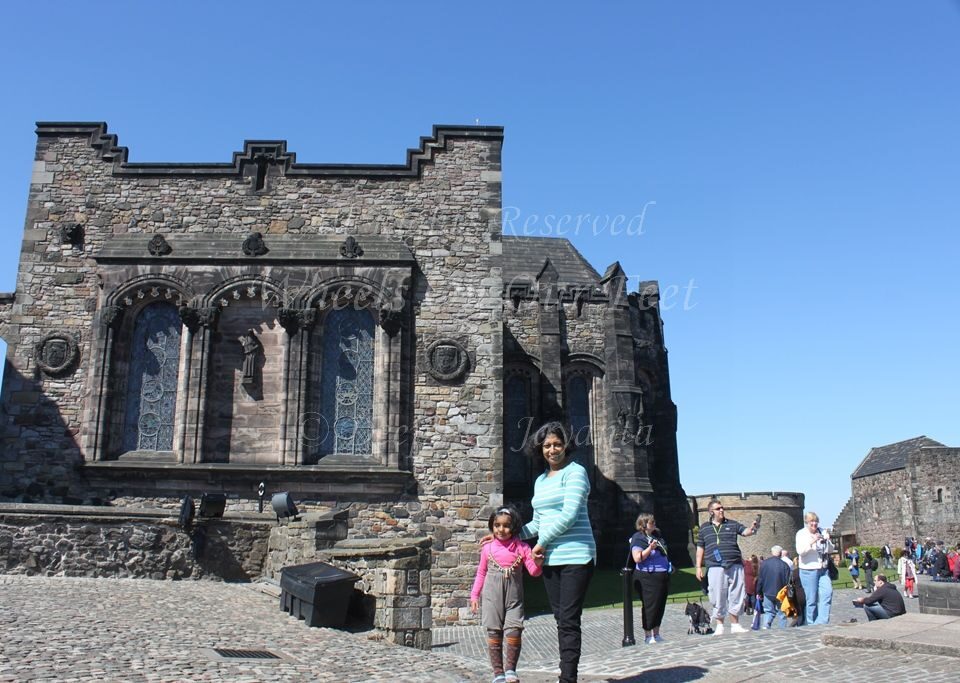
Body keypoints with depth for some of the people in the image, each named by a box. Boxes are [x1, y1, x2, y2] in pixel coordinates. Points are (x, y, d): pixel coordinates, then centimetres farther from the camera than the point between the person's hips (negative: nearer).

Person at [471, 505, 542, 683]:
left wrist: (537, 564, -24)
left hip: (514, 597, -1)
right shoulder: (487, 548, 3)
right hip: (492, 597, 1)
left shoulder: (521, 548, 0)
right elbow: (481, 573, 12)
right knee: (494, 633, 3)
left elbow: (533, 571, -1)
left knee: (514, 631, -11)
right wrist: (474, 595, 9)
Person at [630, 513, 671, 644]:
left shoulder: (657, 535, 13)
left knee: (661, 605, 11)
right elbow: (637, 558, -19)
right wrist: (650, 548, -26)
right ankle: (647, 635, 6)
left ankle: (656, 634, 21)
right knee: (650, 606, -4)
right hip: (647, 577, -8)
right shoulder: (638, 538, -11)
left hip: (663, 576, 8)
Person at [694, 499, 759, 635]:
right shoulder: (704, 528, 12)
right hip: (715, 568, -1)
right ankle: (719, 626, 11)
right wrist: (698, 567, 9)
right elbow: (700, 548, 14)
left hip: (735, 566, 1)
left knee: (735, 596, 3)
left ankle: (735, 625, 15)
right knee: (718, 598, -1)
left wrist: (751, 529, -27)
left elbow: (744, 532, -3)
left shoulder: (732, 524, 12)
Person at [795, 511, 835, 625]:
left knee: (828, 592, -11)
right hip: (809, 570, -4)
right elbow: (800, 551, -13)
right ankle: (811, 624, 10)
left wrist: (827, 541, -9)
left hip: (823, 569, 4)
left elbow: (830, 550, 12)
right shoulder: (801, 534, -1)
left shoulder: (822, 532, 11)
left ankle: (822, 622, -4)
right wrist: (812, 542, -27)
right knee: (812, 599, -1)